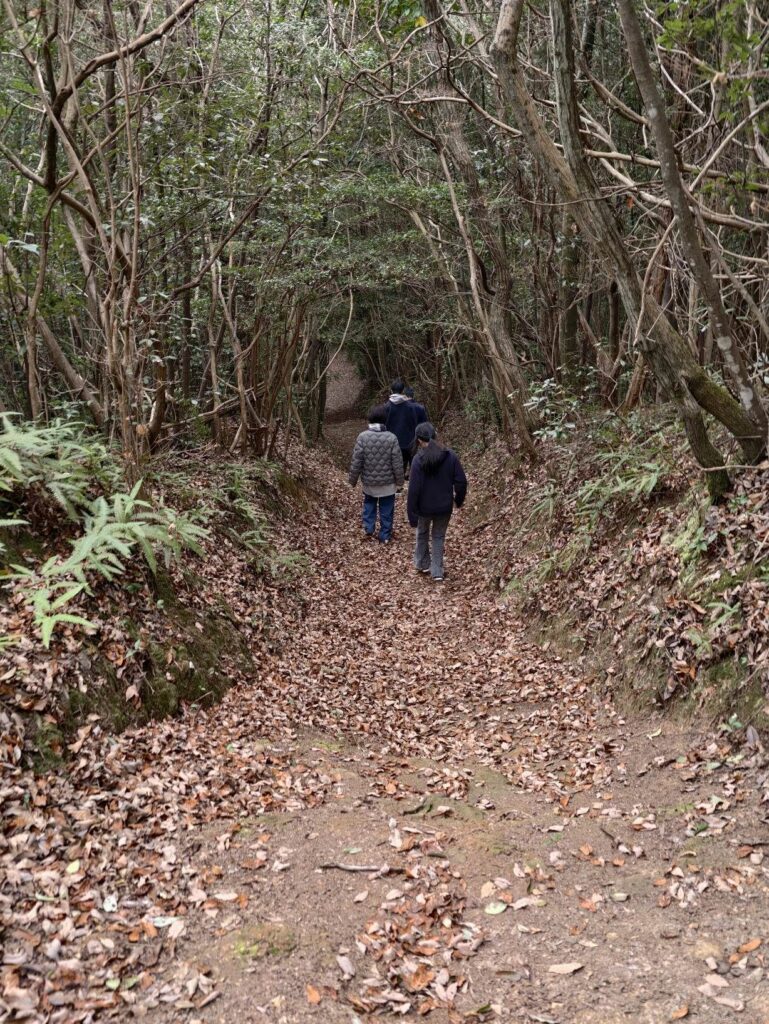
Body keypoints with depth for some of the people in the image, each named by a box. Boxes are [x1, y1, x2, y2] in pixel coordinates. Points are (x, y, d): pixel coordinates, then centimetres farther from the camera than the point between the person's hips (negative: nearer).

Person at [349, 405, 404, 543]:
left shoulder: (362, 436, -13)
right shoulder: (391, 438, -14)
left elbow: (356, 462, -10)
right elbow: (397, 463, -10)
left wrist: (353, 480, 2)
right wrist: (399, 481, 4)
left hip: (368, 481, 1)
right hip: (387, 482, -1)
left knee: (369, 503, 26)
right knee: (386, 509, 13)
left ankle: (368, 528, 21)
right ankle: (385, 536, 20)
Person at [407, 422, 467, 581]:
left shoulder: (418, 460, -18)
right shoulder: (450, 456, -9)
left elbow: (414, 489, -18)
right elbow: (461, 481, -6)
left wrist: (412, 513, -10)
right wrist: (459, 499, 12)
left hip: (424, 508, -2)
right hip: (445, 507, 2)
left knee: (422, 534, 24)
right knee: (439, 537, 18)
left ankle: (422, 564, 39)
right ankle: (437, 572, 17)